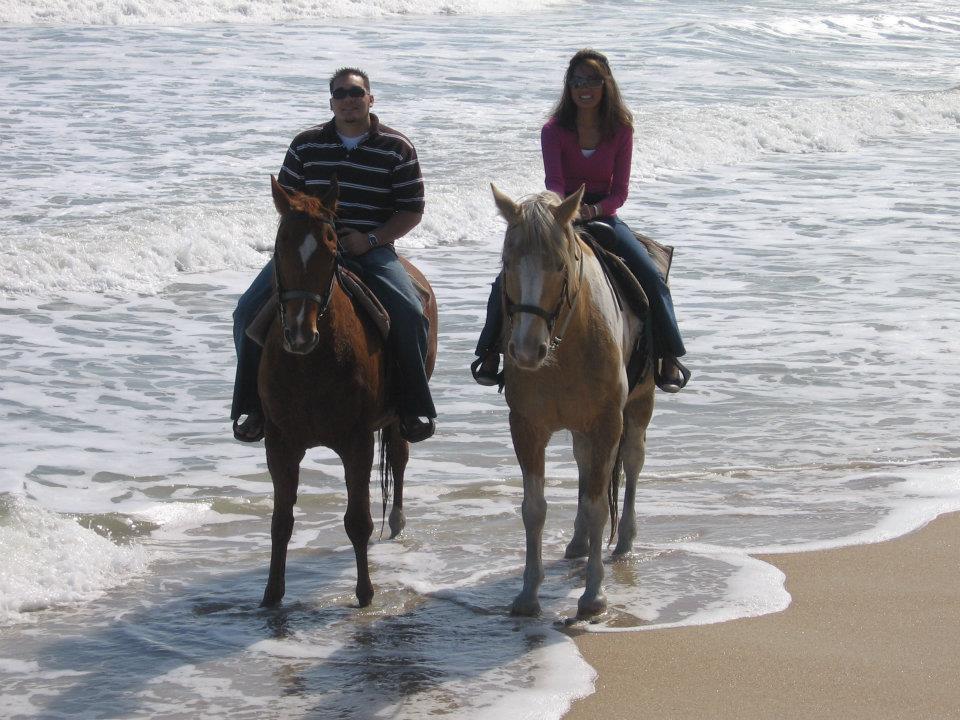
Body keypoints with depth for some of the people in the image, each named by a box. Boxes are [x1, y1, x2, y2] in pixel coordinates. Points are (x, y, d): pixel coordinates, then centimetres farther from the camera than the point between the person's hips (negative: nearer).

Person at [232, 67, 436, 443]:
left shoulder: (397, 148, 2)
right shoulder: (306, 144, 9)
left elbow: (411, 211, 2)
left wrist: (371, 239, -12)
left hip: (371, 248, -2)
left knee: (410, 313, -27)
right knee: (249, 310, -15)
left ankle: (414, 407, -10)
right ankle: (254, 404, -3)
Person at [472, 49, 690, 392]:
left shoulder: (620, 130, -2)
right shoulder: (554, 130, -6)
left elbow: (620, 191, -4)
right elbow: (554, 183, -17)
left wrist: (594, 211, -25)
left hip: (603, 215, 1)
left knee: (651, 276, -20)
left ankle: (668, 358, -10)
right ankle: (491, 350, -3)